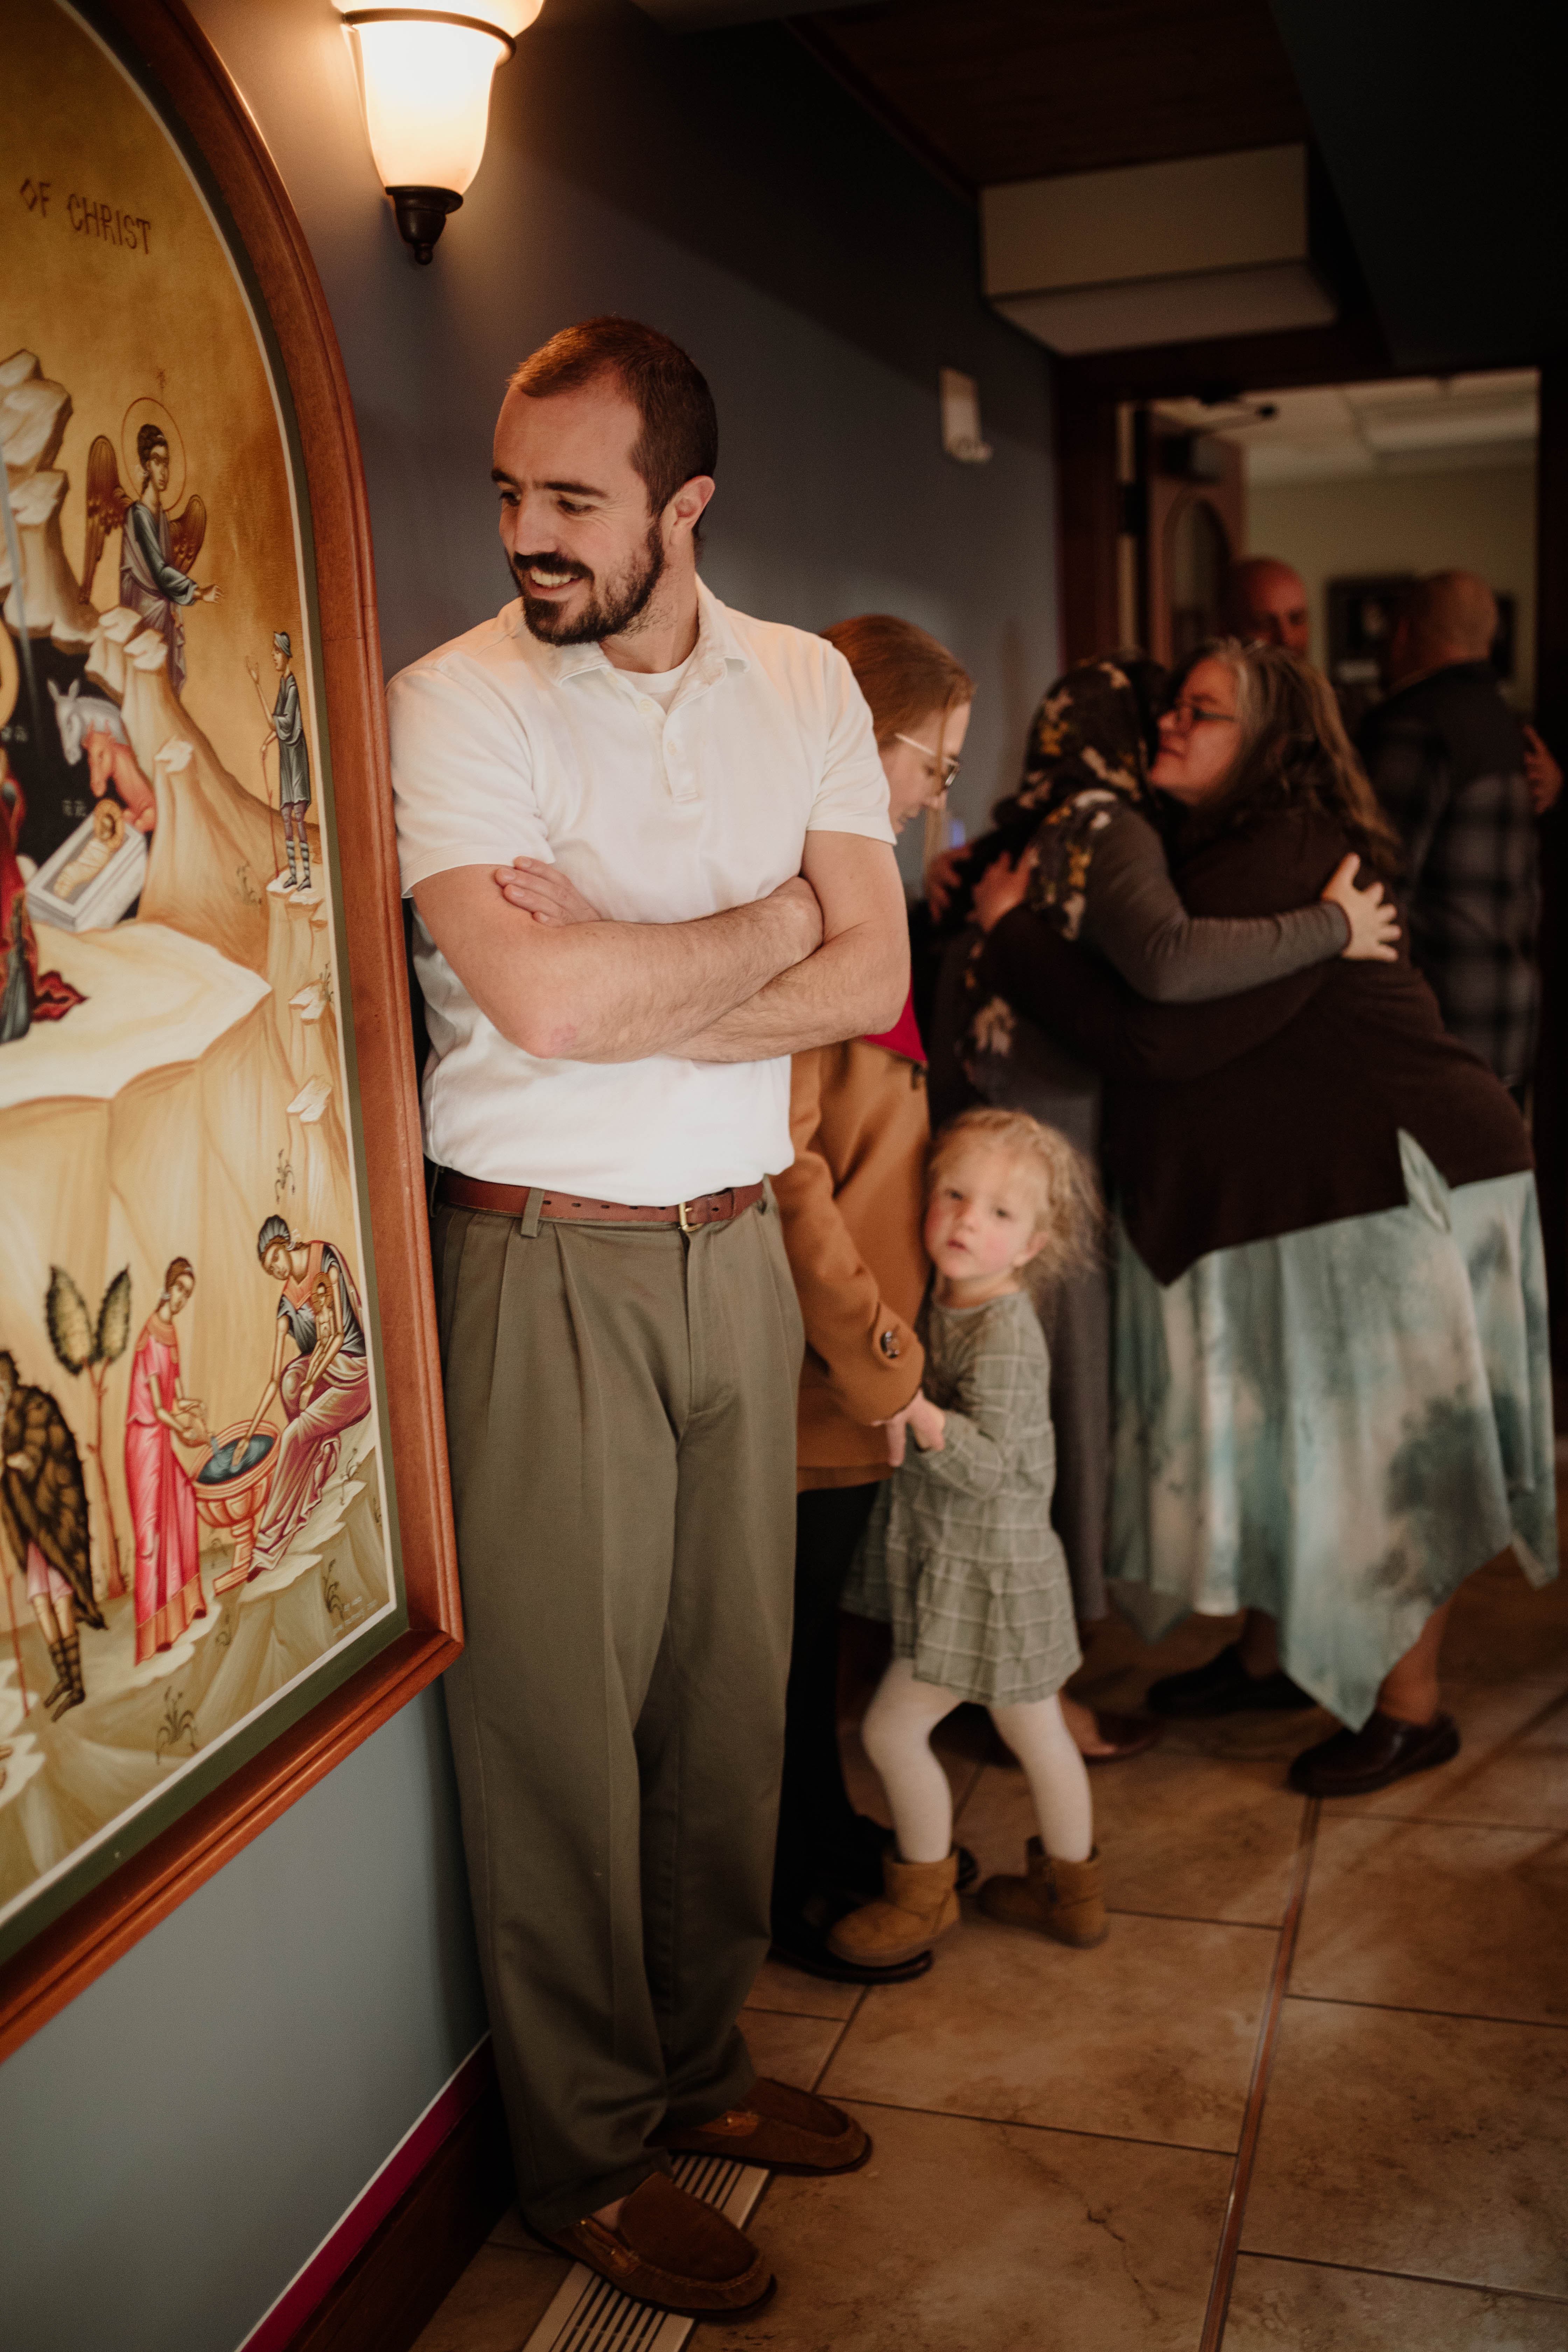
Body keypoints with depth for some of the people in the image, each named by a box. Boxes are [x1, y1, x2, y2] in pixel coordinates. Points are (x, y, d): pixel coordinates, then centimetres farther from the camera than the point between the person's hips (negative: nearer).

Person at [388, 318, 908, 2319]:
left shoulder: (803, 686, 7)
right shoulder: (455, 703, -8)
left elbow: (871, 977, -3)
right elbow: (543, 1001, -22)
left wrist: (626, 990, -15)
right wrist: (770, 919, -7)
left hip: (738, 1241, 5)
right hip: (545, 1256, -4)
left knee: (732, 1679, 14)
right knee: (562, 1705, 4)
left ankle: (699, 2062, 35)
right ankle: (587, 2157, 24)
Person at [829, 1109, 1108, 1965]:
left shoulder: (1004, 1334, -23)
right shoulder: (941, 1303, 4)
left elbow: (991, 1463, -27)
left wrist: (918, 1411, -36)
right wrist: (904, 1408, -6)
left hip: (985, 1567, -9)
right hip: (951, 1553, 9)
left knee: (892, 1727, 0)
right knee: (1036, 1730, 20)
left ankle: (923, 1893, 20)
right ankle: (1070, 1888, 36)